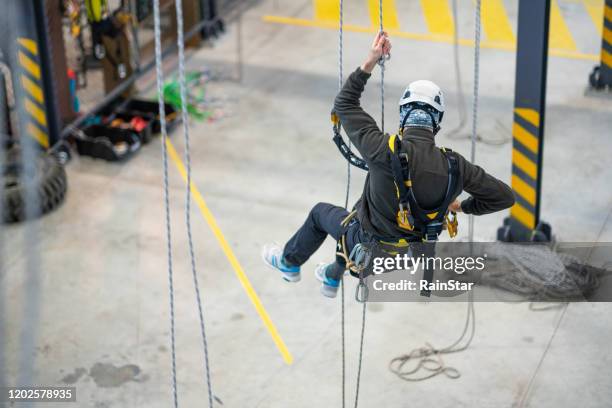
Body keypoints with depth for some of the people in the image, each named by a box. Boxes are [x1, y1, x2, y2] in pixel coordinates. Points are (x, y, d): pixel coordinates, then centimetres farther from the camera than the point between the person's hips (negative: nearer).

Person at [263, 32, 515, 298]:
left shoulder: (385, 151, -32)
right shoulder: (454, 165, -22)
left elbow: (344, 104, -17)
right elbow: (504, 196, -12)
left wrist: (368, 64, -14)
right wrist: (463, 207, 4)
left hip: (371, 248, -4)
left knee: (321, 212, 27)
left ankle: (290, 263, 52)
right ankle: (332, 277, 61)